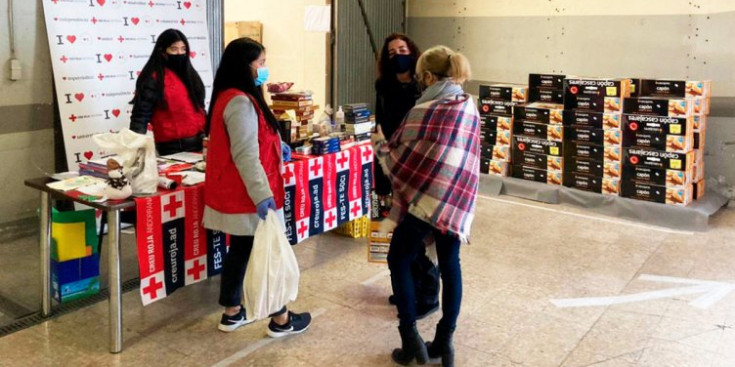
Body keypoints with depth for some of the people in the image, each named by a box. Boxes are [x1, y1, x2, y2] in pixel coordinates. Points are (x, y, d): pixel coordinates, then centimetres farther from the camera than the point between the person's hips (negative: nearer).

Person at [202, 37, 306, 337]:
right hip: (248, 196, -10)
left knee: (240, 248, 17)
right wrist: (262, 195, -28)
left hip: (236, 193, 10)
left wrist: (275, 144, 37)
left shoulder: (231, 96, 12)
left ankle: (232, 313, 27)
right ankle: (280, 319, 15)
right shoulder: (240, 102, -21)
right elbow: (245, 155, -26)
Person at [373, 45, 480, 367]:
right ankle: (444, 341, 19)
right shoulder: (470, 108, 11)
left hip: (425, 196, -5)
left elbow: (400, 158, 2)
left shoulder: (422, 110, -5)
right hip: (459, 200, 5)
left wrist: (379, 144, 20)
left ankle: (410, 338, 5)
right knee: (450, 265, 14)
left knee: (399, 260, 10)